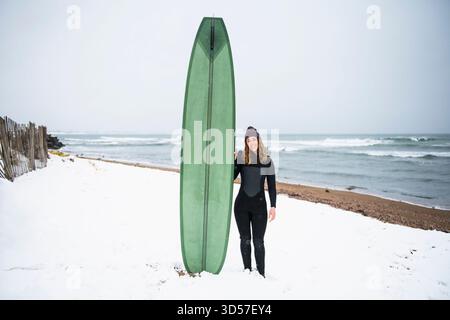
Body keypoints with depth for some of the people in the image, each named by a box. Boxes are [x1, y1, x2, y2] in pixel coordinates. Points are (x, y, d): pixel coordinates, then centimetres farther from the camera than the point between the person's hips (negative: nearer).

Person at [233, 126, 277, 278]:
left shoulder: (267, 160, 0)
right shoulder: (241, 157, -1)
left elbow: (271, 185, 3)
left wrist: (273, 206, -1)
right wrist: (232, 161, -17)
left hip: (259, 205, -1)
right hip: (242, 204, 1)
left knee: (258, 241, 0)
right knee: (245, 240, 10)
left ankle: (261, 273, 11)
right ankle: (247, 270, 24)